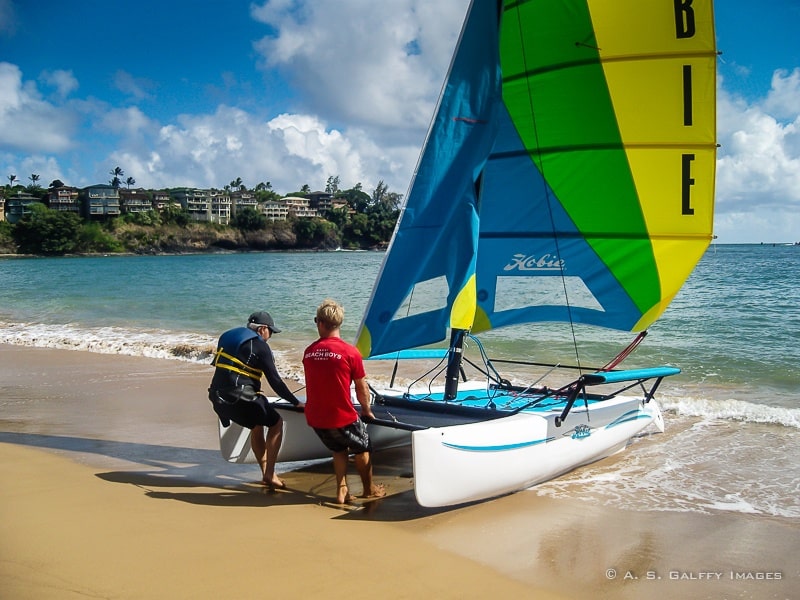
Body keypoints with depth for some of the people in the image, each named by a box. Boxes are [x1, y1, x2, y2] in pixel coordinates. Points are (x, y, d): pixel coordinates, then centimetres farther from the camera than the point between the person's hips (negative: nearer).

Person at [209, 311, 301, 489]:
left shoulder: (228, 337, 20)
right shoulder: (260, 346, -3)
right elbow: (275, 381, -6)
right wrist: (296, 402, 2)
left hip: (218, 397, 8)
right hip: (240, 398, -8)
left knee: (257, 425, 26)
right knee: (276, 423, 10)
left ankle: (266, 473, 26)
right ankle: (269, 476, 5)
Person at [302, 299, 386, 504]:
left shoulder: (308, 352, 0)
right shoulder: (350, 352, -14)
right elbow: (362, 387, -3)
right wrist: (367, 410, 15)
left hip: (315, 418, 4)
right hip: (342, 417, -4)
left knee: (338, 449, 29)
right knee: (362, 448, 22)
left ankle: (342, 490, 25)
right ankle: (369, 489, 35)